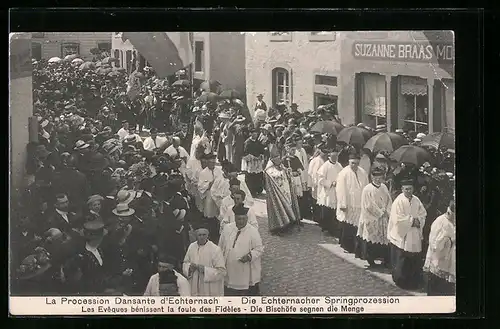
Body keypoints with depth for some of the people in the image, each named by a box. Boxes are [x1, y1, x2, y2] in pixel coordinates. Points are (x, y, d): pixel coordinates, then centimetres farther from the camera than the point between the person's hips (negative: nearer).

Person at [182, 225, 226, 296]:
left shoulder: (215, 249, -13)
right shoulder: (191, 247, 4)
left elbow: (221, 271, -14)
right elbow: (185, 263, 16)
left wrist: (205, 270, -23)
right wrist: (190, 267, -7)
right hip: (195, 287, 5)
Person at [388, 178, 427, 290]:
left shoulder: (416, 200, 4)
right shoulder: (398, 201, -14)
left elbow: (423, 214, 9)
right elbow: (398, 219, -19)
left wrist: (418, 221, -10)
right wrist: (412, 221, -15)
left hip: (414, 236, 5)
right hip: (401, 236, -5)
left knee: (414, 260, 9)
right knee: (401, 261, 1)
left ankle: (413, 280, 22)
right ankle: (400, 280, 15)